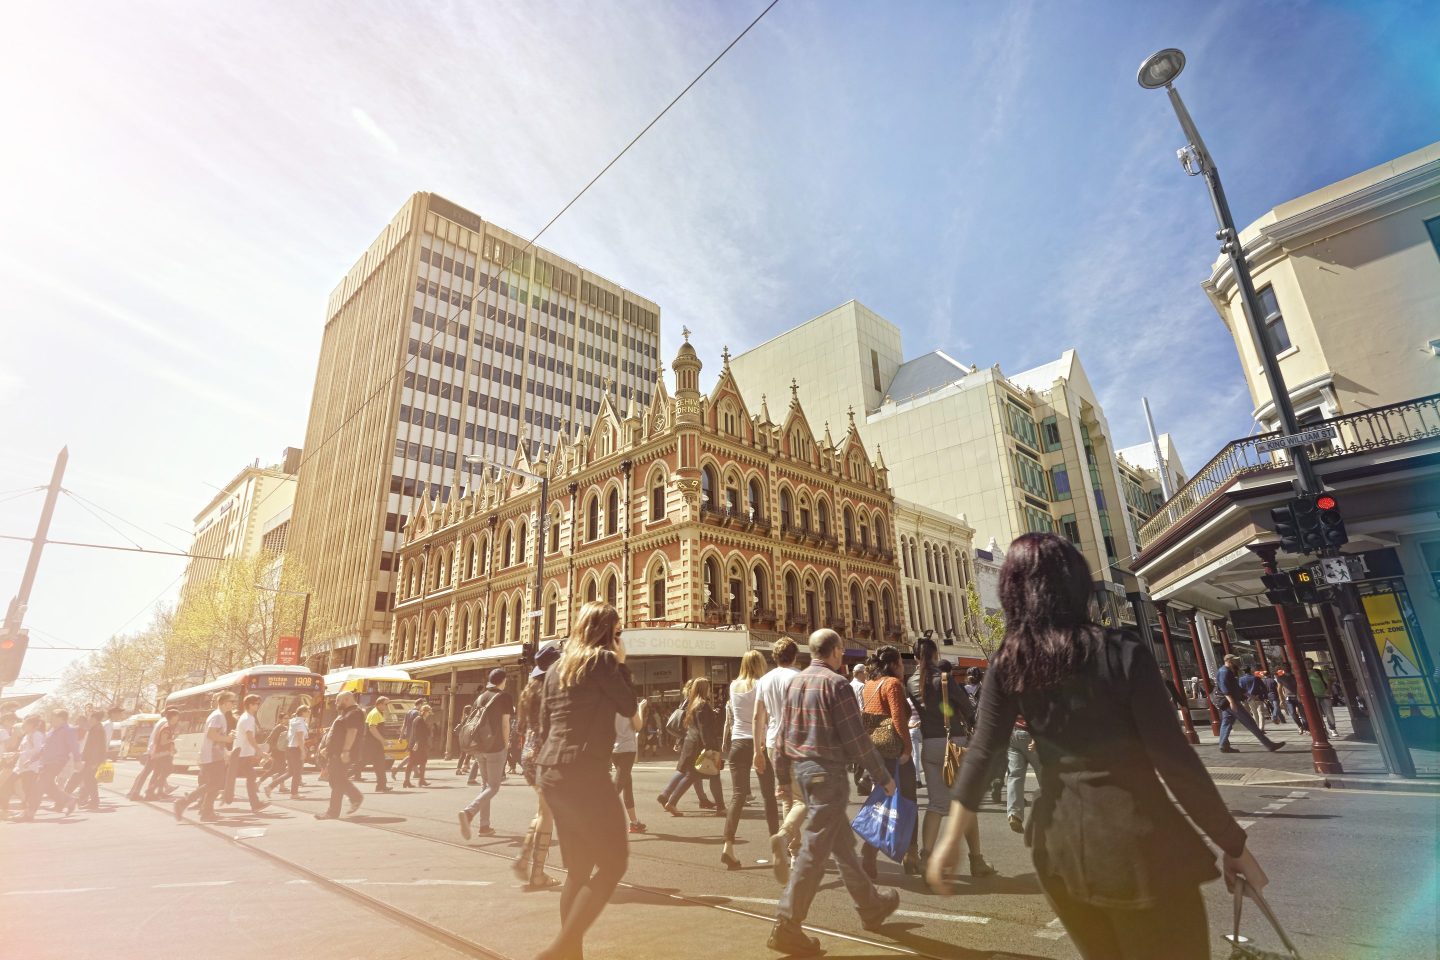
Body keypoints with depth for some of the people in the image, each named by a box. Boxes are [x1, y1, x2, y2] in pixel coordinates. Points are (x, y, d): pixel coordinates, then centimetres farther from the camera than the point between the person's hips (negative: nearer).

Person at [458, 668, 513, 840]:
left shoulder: (480, 696, 10)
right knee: (493, 787, 0)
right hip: (495, 747, -6)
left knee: (485, 784, 16)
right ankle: (468, 811, -23)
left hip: (478, 746, 6)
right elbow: (505, 723, -8)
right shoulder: (505, 696, -6)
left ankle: (484, 826, 14)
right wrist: (506, 743, 4)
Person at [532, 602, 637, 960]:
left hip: (551, 773, 9)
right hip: (585, 774, -8)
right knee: (613, 862, 2)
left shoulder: (557, 666, 15)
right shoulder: (602, 660, -8)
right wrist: (622, 664, 6)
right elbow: (629, 707, -2)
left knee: (579, 868, 18)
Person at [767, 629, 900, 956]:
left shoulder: (795, 683, 8)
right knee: (815, 850, -2)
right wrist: (884, 777, -4)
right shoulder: (836, 684, -14)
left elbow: (783, 735, 12)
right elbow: (856, 738, -15)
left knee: (842, 842, 21)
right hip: (828, 772, -8)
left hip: (801, 769, 8)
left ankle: (871, 907, 36)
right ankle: (786, 927, 1)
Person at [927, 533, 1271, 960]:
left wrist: (952, 838, 1)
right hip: (1134, 836, -3)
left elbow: (981, 753, -5)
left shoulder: (1008, 664, -4)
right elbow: (1175, 760, -13)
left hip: (1059, 837, 4)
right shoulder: (1123, 652, -13)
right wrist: (1234, 846, 0)